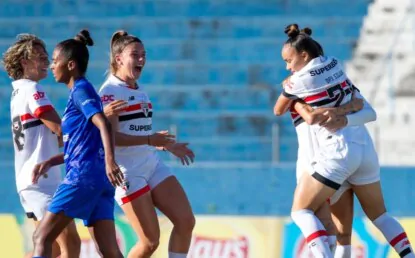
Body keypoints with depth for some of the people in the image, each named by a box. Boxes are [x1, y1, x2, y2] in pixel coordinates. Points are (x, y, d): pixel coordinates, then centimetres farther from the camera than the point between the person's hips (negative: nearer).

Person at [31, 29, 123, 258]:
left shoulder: (80, 90, -5)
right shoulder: (80, 92, 23)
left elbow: (103, 124, -21)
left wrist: (109, 160, -35)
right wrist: (49, 163, 22)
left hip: (83, 176, -9)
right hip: (99, 180, 9)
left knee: (41, 238, -5)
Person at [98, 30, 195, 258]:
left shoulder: (138, 91, 15)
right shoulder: (110, 91, -12)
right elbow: (111, 136, -23)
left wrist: (168, 146, 23)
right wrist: (150, 140, -32)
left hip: (152, 164, 8)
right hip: (127, 171, -8)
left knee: (185, 220, -2)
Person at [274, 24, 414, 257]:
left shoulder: (299, 80, -7)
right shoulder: (334, 64, 9)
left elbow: (279, 111, 9)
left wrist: (292, 101, 31)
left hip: (338, 151, -7)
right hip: (366, 146, 7)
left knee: (301, 211, 1)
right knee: (379, 214, 19)